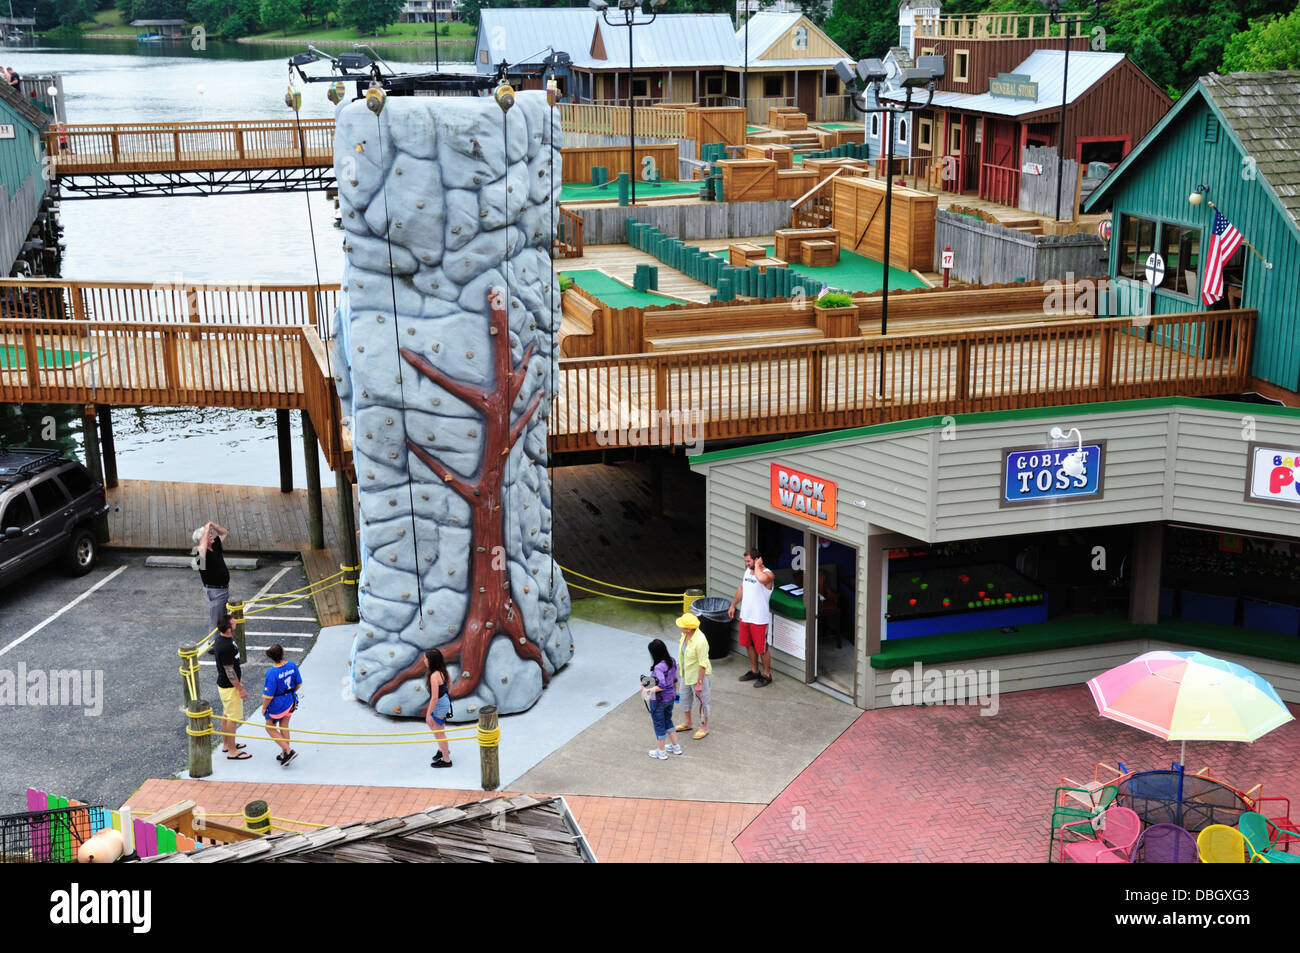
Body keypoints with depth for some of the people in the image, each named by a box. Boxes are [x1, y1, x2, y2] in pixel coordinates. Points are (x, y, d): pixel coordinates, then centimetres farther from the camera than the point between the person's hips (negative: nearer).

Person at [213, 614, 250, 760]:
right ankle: (232, 751, 10)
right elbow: (229, 671, -25)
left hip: (223, 683, 10)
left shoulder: (222, 637, 0)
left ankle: (226, 744, 36)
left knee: (226, 715, 21)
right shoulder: (225, 647, -31)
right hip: (229, 686, -10)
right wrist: (240, 689, -17)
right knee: (232, 718, 1)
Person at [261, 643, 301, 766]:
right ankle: (284, 755, 31)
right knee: (284, 727, 21)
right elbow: (298, 684, 3)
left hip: (277, 705, -6)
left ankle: (288, 751, 5)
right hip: (290, 701, 6)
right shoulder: (292, 666, -12)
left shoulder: (272, 672, -28)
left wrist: (264, 708, -5)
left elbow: (268, 695, -21)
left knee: (270, 728, 14)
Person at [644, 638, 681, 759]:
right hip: (670, 698, 8)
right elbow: (675, 680, 7)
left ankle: (661, 752, 25)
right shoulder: (672, 661, -5)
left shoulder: (658, 667, -29)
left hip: (658, 700, -8)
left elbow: (662, 685, -33)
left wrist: (649, 689, -22)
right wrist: (675, 692, 21)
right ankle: (676, 746, 35)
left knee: (659, 724, 11)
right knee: (668, 721, 26)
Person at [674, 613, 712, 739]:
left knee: (702, 701, 10)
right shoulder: (686, 634, -10)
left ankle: (704, 728, 29)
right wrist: (680, 664, 21)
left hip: (699, 674, -9)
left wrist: (699, 683, -22)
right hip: (687, 672, 9)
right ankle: (688, 723, 44)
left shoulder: (700, 641, -34)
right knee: (685, 697, 24)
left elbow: (703, 664, -27)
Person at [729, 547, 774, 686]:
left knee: (762, 648, 3)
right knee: (749, 645, 19)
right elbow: (741, 588, 19)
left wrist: (757, 566, -27)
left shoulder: (768, 574, -19)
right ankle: (754, 671, 34)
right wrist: (733, 605, 20)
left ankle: (767, 675, 17)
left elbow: (761, 578, -45)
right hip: (745, 616, 8)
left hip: (759, 619, -8)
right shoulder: (747, 570, 5)